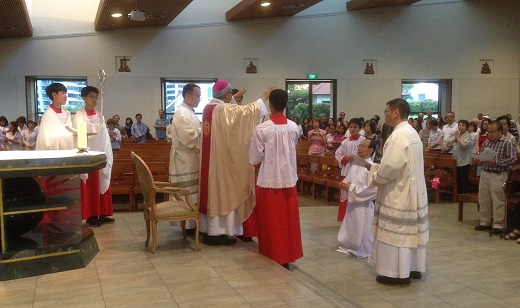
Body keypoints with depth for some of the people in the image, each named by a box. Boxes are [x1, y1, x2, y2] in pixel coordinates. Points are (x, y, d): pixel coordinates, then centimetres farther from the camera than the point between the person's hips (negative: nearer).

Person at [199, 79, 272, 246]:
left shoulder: (209, 107, 9)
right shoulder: (225, 110, -17)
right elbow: (247, 110, -15)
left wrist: (236, 96, 41)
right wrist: (263, 98, -3)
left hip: (209, 159, 9)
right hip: (222, 159, -9)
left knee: (212, 191, 13)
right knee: (222, 192, -1)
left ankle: (209, 229, 20)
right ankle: (217, 232, 5)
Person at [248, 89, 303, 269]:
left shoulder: (261, 129, -14)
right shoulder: (294, 128, -2)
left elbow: (255, 159, -9)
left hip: (269, 180, -3)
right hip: (289, 179, 3)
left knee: (272, 221, 8)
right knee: (288, 220, 12)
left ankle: (274, 257, 16)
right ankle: (287, 256, 20)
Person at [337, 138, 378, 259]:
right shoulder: (356, 165, 6)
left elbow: (373, 190, -25)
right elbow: (348, 180, 16)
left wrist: (351, 188, -22)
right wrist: (344, 185, -9)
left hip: (363, 205, -7)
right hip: (352, 203, 7)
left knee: (362, 231, 6)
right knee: (350, 227, 19)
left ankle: (362, 251, 23)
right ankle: (349, 246, 36)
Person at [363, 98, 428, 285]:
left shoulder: (398, 135, -20)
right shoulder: (412, 133, 12)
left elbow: (390, 167, -25)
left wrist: (373, 175, -7)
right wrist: (374, 167, 12)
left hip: (399, 194, -10)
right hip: (411, 191, 10)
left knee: (396, 232, -1)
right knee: (409, 230, 16)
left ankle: (398, 272, 6)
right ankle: (413, 267, 25)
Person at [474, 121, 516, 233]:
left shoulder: (507, 143, -6)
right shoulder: (486, 142, 11)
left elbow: (512, 159, -13)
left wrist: (495, 162, -19)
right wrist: (480, 160, -3)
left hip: (498, 175, -6)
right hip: (485, 173, 6)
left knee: (498, 202, -1)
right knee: (484, 200, 11)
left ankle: (498, 225, 8)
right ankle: (485, 222, 23)